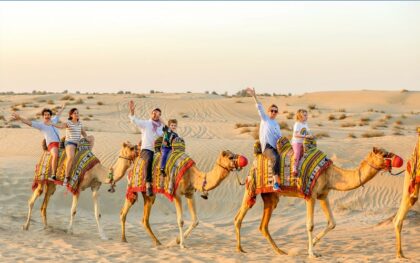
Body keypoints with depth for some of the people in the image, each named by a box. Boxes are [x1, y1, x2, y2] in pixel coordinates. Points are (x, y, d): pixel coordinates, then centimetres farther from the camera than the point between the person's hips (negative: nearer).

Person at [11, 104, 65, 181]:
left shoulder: (53, 121, 20)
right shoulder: (40, 125, 3)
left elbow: (58, 115, 40)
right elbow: (29, 122, -8)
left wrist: (62, 108, 58)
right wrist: (19, 118, -21)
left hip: (60, 143, 8)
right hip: (51, 144, -8)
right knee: (55, 155, -36)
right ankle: (53, 175, -36)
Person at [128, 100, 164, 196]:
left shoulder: (161, 126, 19)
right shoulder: (145, 123, 9)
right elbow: (134, 120, -5)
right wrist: (131, 111, -21)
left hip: (157, 151, 5)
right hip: (146, 149, -5)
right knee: (149, 159, -36)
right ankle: (148, 184, -42)